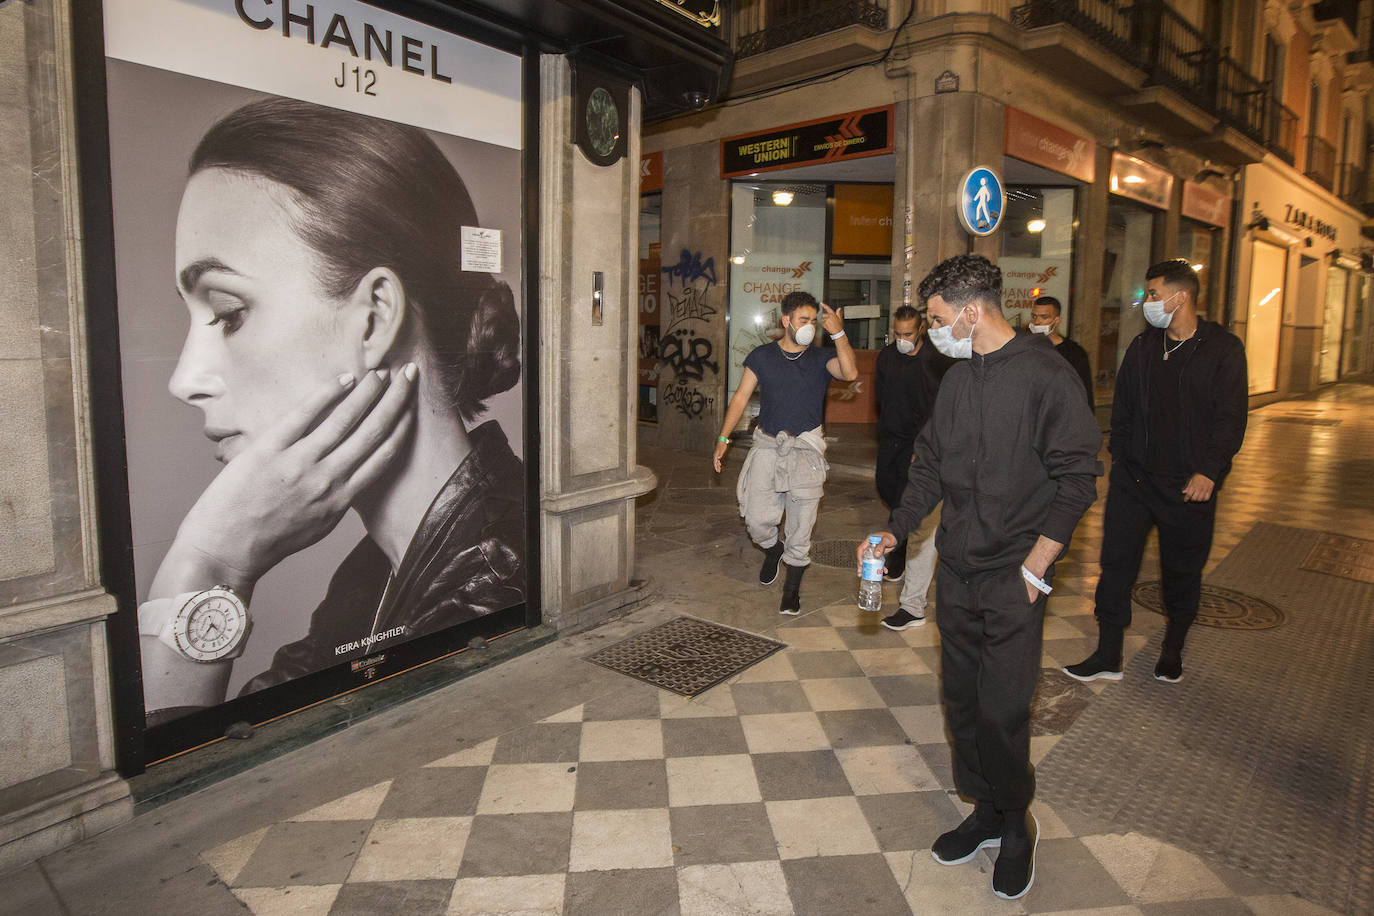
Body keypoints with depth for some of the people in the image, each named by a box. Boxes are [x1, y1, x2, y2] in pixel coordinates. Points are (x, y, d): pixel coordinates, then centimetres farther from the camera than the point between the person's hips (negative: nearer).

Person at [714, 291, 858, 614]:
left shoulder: (820, 359, 4)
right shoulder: (761, 356, 6)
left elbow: (850, 373, -15)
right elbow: (741, 397, 7)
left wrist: (838, 333, -18)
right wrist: (723, 438, 2)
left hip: (806, 451, 0)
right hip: (767, 448, 1)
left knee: (800, 526, 2)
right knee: (757, 521, -3)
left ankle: (792, 590, 19)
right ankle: (773, 549, 34)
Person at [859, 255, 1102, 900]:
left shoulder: (1045, 374, -11)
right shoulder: (956, 380, 9)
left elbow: (1077, 478, -12)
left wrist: (1035, 567, -16)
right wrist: (895, 532, 5)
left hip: (1014, 578, -6)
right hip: (957, 569, 7)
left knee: (1001, 711, -1)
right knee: (961, 699, 13)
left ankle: (1017, 823, 24)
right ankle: (985, 811, 32)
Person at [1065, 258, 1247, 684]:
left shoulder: (1223, 349, -5)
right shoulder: (1142, 346, 7)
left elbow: (1230, 417, -8)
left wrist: (1209, 472, -15)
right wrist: (1119, 457, 8)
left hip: (1189, 485, -3)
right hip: (1133, 476, 3)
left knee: (1181, 573, 11)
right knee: (1117, 564, 1)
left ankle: (1173, 649, 31)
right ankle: (1108, 655, 10)